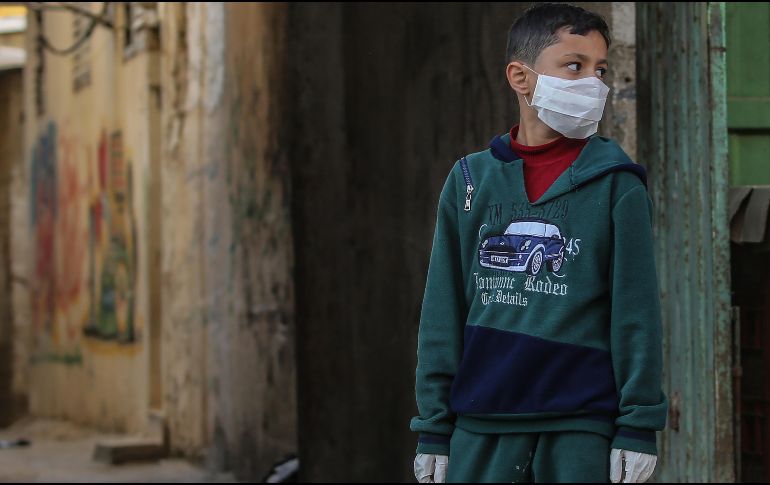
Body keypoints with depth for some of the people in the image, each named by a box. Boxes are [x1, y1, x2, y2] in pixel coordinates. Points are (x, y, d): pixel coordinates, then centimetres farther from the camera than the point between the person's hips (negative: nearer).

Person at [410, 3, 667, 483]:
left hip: (582, 428, -2)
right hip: (481, 429, 2)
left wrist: (639, 428, -5)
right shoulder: (470, 179, 7)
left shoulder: (616, 184, 1)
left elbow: (636, 313, -1)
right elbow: (442, 315, 9)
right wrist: (434, 429, 6)